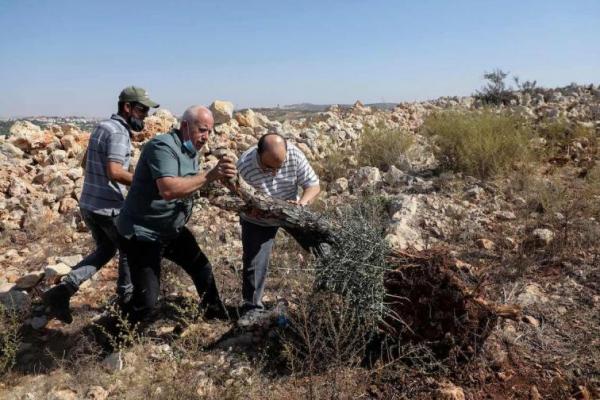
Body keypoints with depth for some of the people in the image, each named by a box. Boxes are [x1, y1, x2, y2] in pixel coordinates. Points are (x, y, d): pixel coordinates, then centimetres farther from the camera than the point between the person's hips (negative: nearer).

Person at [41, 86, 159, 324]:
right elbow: (115, 172, -30)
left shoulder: (102, 126, 12)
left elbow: (85, 163, 22)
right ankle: (126, 299, 29)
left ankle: (64, 289, 9)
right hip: (109, 207, -8)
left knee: (105, 250, 22)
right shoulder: (118, 132, -18)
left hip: (88, 203, 9)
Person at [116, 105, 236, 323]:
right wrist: (210, 175, -42)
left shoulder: (191, 150, 6)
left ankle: (217, 317, 37)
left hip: (172, 230, 9)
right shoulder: (163, 146, -23)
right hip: (142, 233, -9)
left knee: (202, 269, 16)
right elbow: (168, 190, -38)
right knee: (147, 300, -9)